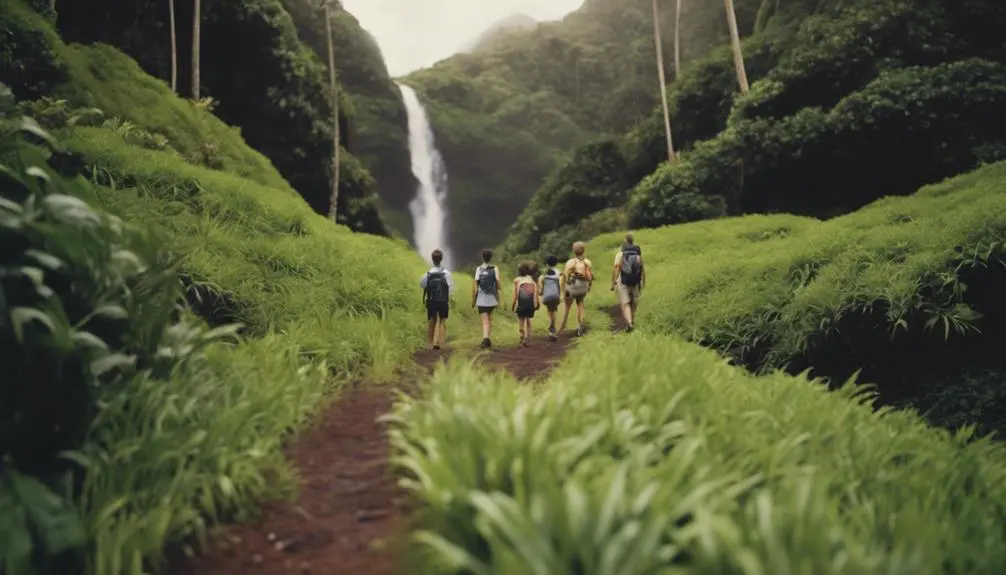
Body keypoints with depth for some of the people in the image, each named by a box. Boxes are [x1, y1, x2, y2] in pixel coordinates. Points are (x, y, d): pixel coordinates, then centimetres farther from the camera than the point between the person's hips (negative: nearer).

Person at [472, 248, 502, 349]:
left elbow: (475, 286, -7)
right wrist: (498, 300, 7)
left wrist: (473, 300, 3)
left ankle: (485, 338, -25)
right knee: (489, 319, 21)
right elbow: (498, 285, -1)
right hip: (492, 299, 2)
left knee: (485, 321, -4)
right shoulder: (495, 269, -1)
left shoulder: (478, 269, -4)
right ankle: (489, 339, 24)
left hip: (481, 300, -2)